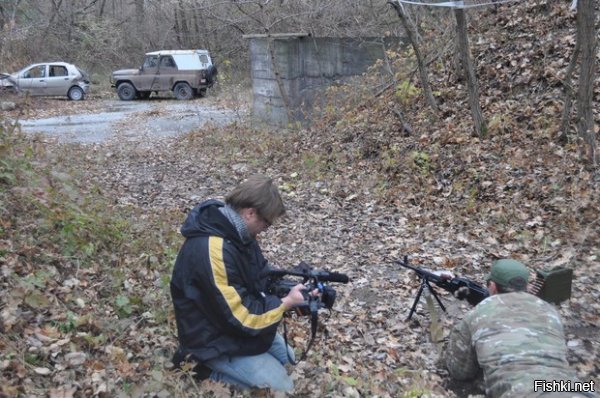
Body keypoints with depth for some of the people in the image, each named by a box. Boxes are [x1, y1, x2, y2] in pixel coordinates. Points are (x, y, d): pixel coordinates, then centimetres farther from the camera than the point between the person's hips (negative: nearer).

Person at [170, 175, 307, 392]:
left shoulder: (234, 231, -5)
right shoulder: (211, 252, -35)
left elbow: (259, 278, 8)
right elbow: (240, 317, -29)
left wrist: (289, 287, -9)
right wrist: (286, 303, -19)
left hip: (236, 322, 9)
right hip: (214, 339, -9)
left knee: (288, 358, 19)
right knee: (281, 387, -7)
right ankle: (206, 370, 3)